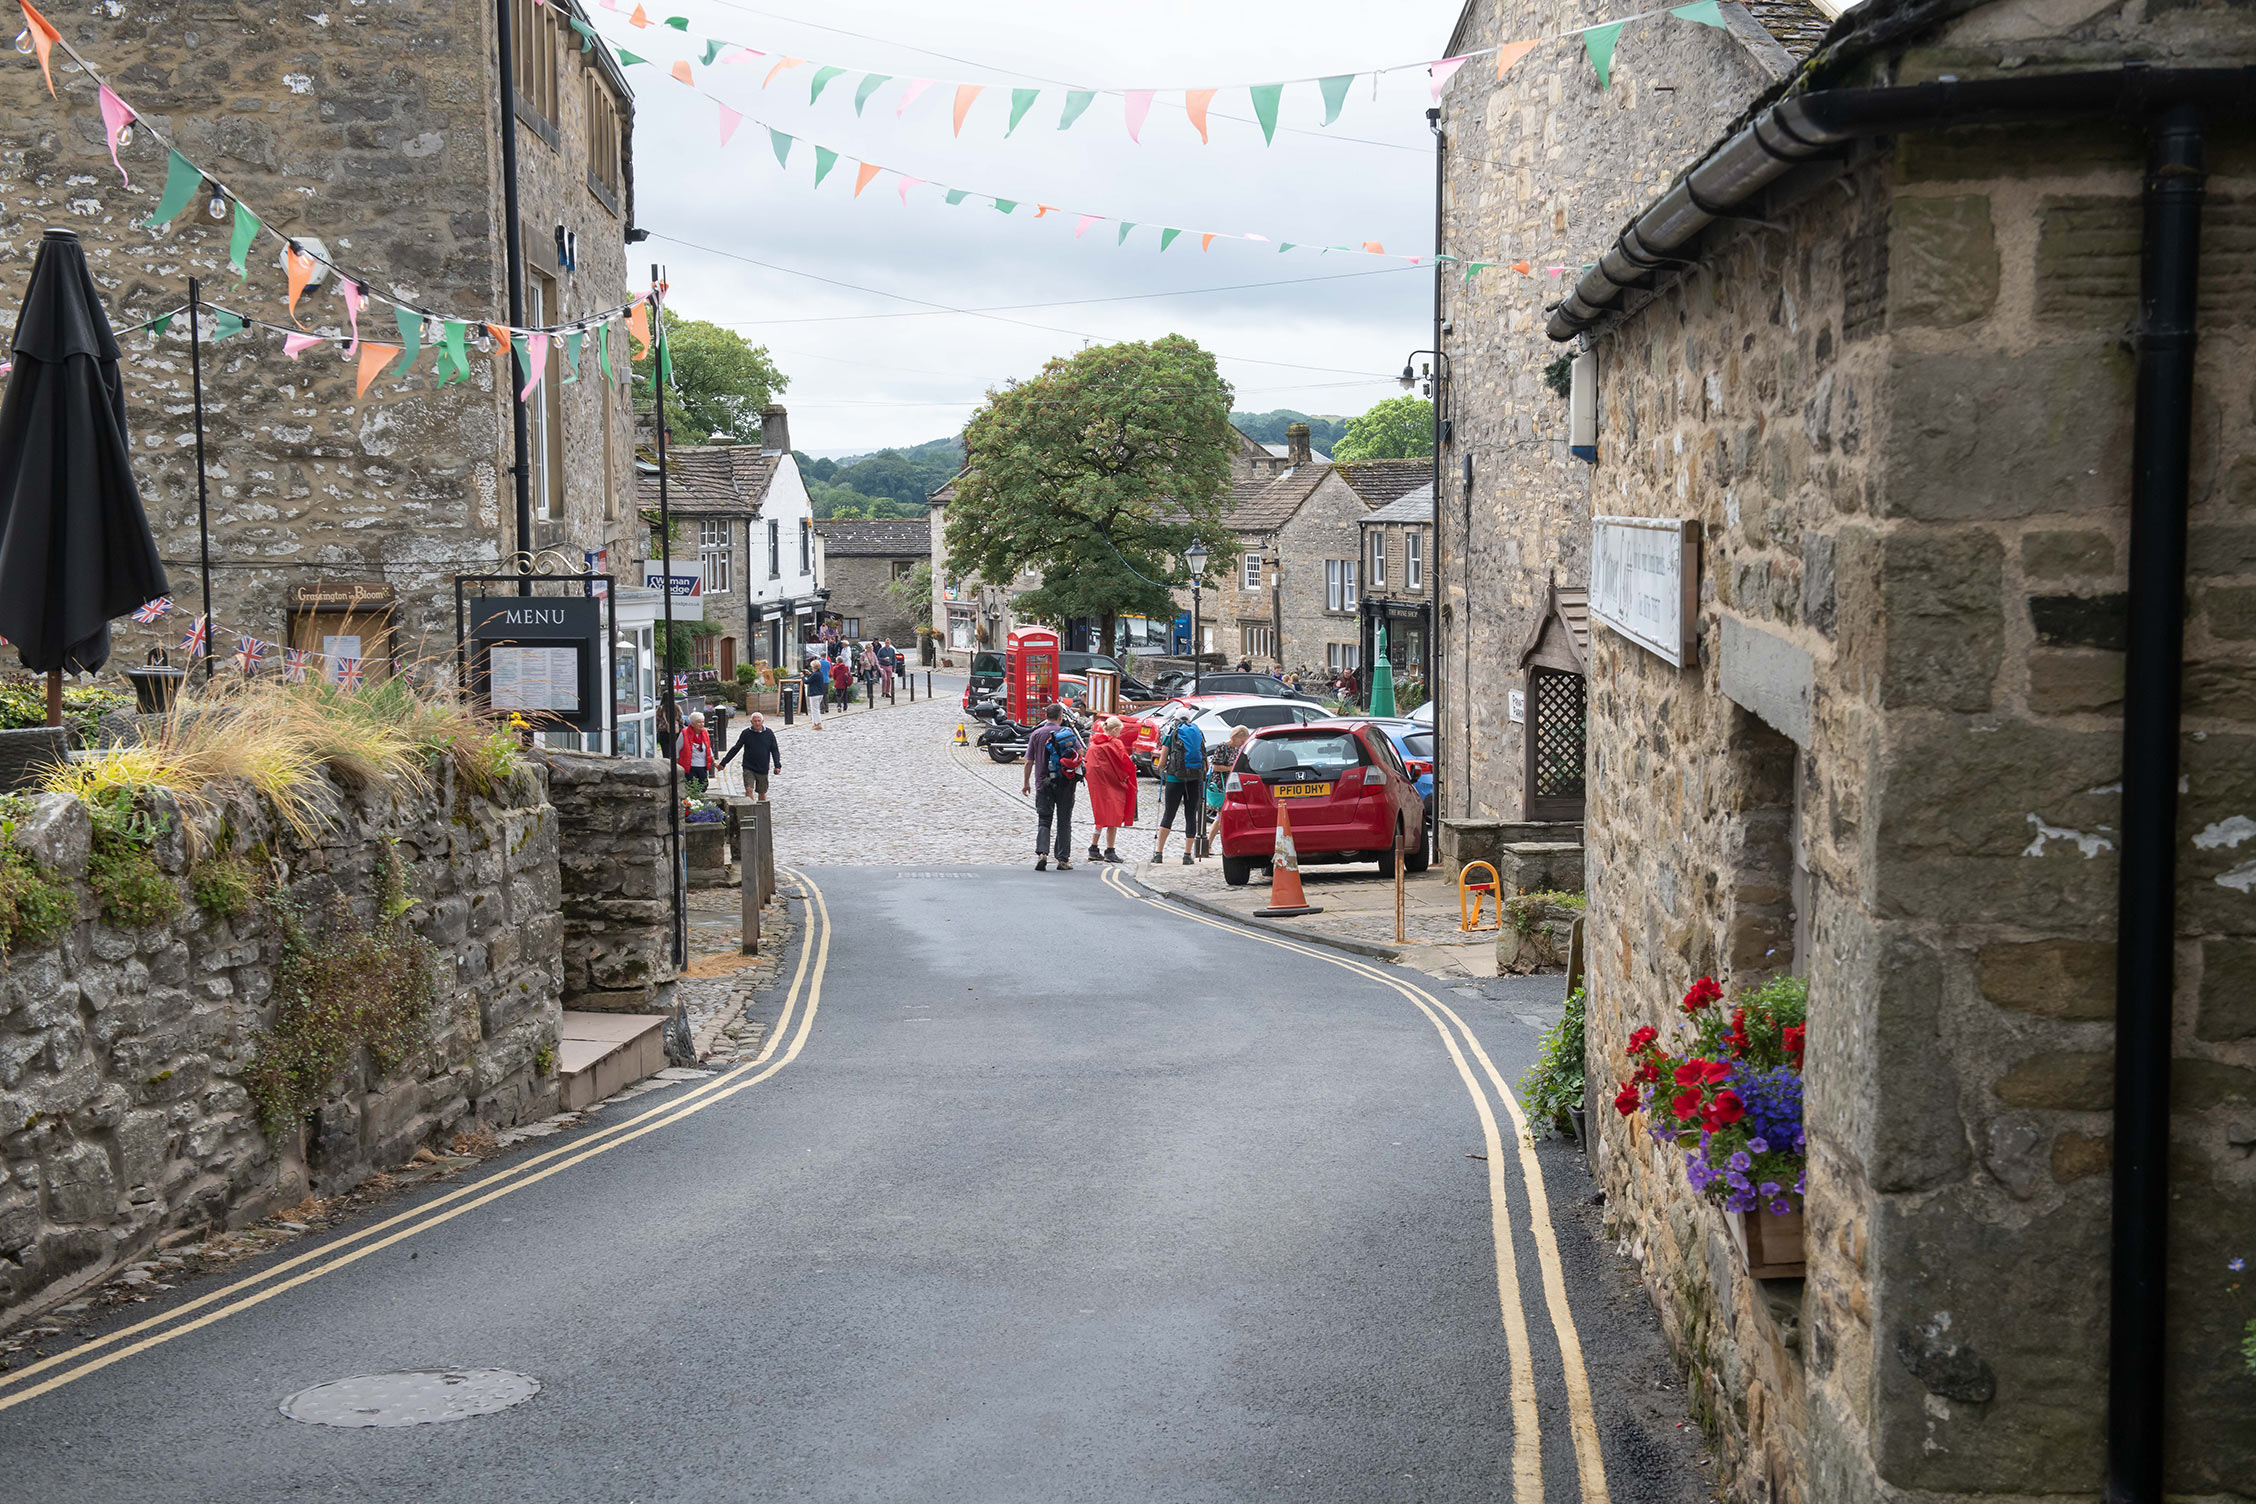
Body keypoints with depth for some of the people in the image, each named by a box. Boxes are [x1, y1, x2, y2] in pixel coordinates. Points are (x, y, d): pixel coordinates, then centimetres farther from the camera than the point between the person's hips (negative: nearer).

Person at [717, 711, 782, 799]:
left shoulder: (769, 734, 0)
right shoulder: (746, 733, -3)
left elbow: (775, 750, 5)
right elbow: (735, 749, 3)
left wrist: (777, 765, -8)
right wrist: (723, 763, 1)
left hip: (763, 769, 1)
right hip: (749, 768, -1)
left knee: (762, 792, 10)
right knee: (749, 790, -15)